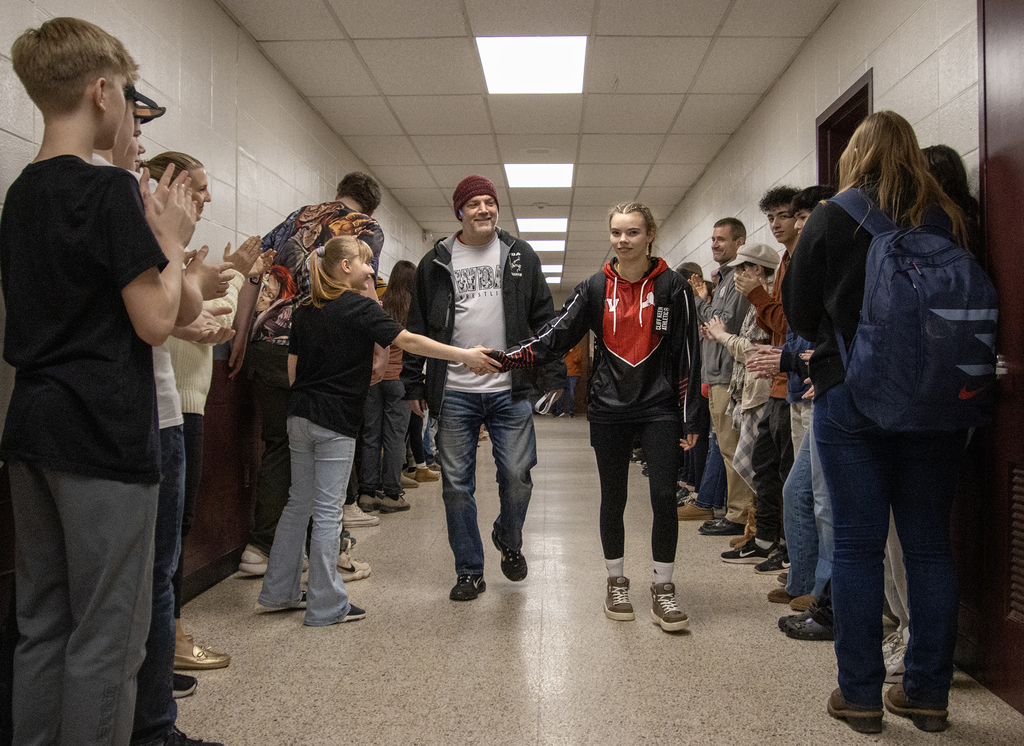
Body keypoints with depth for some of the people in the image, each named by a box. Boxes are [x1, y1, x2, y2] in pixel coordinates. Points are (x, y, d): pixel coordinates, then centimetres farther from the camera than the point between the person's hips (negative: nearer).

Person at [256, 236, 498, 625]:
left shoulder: (304, 312, 10)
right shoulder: (358, 307, -10)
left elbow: (292, 372, 12)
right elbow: (408, 341, -17)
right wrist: (464, 355, -17)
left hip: (299, 416, 7)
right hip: (335, 421, -7)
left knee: (298, 503, 16)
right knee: (327, 512, 0)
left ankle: (277, 592, 26)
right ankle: (325, 606, 9)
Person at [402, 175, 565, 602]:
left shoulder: (521, 257, 9)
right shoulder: (436, 263, 8)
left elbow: (544, 320, 8)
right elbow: (417, 328, 9)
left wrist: (553, 375, 1)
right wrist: (413, 385, 5)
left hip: (510, 390, 0)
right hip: (453, 393, 0)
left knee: (517, 476, 1)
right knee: (457, 484, 4)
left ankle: (509, 540, 32)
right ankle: (469, 571, 18)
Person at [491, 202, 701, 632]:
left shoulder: (672, 287, -1)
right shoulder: (595, 289, 3)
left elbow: (687, 355, 0)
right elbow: (554, 337, -2)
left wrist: (690, 419, -2)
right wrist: (503, 359, -16)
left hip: (659, 408, -1)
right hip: (609, 409, 2)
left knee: (664, 497, -5)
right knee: (613, 499, 9)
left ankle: (663, 589, 12)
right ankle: (617, 583, 27)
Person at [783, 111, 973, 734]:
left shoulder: (831, 219, -4)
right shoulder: (949, 218, 3)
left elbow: (799, 313, 2)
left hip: (851, 399, -3)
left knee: (857, 546, 4)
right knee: (930, 546, 10)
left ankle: (860, 694, 11)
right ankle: (928, 693, 19)